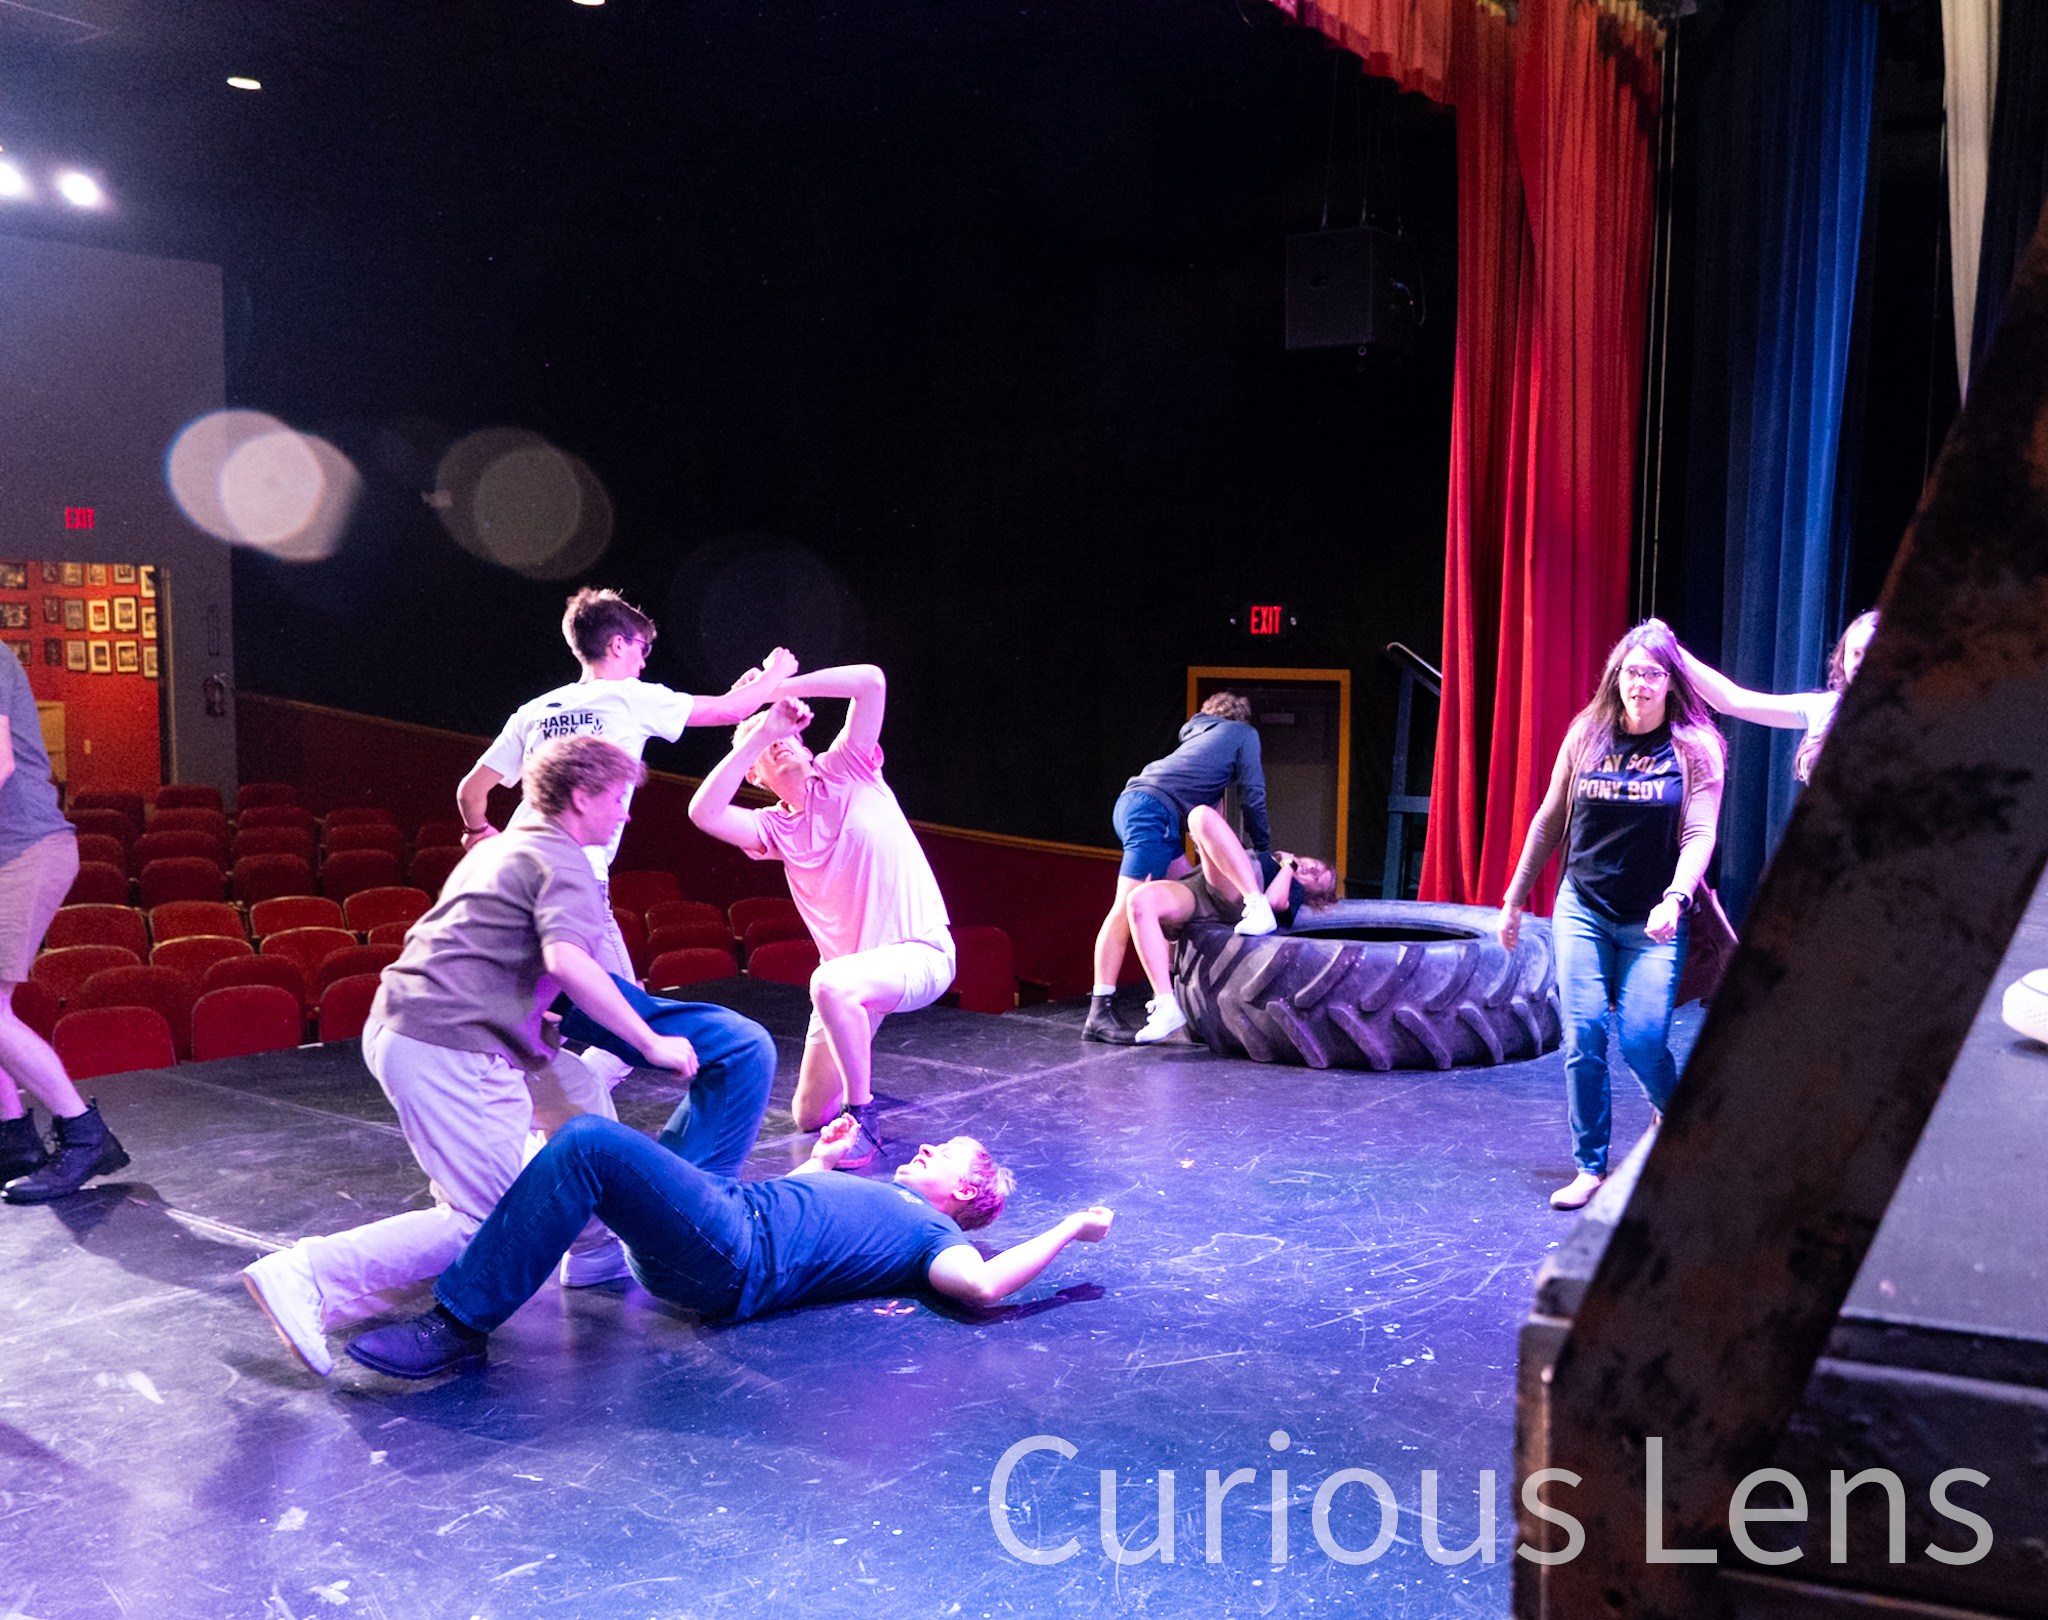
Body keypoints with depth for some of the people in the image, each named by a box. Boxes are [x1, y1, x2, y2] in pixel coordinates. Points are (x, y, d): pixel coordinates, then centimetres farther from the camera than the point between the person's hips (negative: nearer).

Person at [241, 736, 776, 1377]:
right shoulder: (563, 864, -5)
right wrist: (652, 1044, -17)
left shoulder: (500, 848, 24)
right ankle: (312, 1275, -16)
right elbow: (567, 961, -23)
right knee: (488, 1221, -10)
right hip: (450, 1043, -10)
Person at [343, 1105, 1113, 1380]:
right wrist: (822, 1158, 45)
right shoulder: (876, 1194, 34)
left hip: (730, 1259, -9)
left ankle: (457, 1326, -26)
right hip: (723, 1206, 9)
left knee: (587, 1145, -30)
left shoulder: (928, 1230, 9)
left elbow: (982, 1283, -12)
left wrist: (1071, 1229, -5)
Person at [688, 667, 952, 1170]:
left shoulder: (846, 770, -4)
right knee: (809, 1115, 9)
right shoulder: (775, 828, 3)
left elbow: (871, 680, -16)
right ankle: (853, 1079, 45)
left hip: (922, 954, -6)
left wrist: (781, 688, -14)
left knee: (830, 983, -38)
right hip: (853, 968, 6)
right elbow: (704, 812, -16)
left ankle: (863, 1118, -18)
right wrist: (758, 731, -14)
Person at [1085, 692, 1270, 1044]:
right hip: (1153, 810, -9)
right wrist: (1262, 850, 23)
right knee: (1130, 906, -16)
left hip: (1132, 804, 9)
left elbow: (1210, 799, 35)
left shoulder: (1200, 735, 35)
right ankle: (1098, 1015, -23)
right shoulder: (1244, 734, 16)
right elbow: (1253, 798, 12)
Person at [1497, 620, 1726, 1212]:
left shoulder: (1695, 747, -3)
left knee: (1643, 1040, -8)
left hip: (1652, 921, -2)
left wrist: (1675, 899, -27)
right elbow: (1549, 820, 10)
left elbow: (1700, 835, -9)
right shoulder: (1586, 735, 4)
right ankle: (1590, 1168, 8)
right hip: (1582, 908, 2)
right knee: (1583, 1036, -4)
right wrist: (1515, 899, 12)